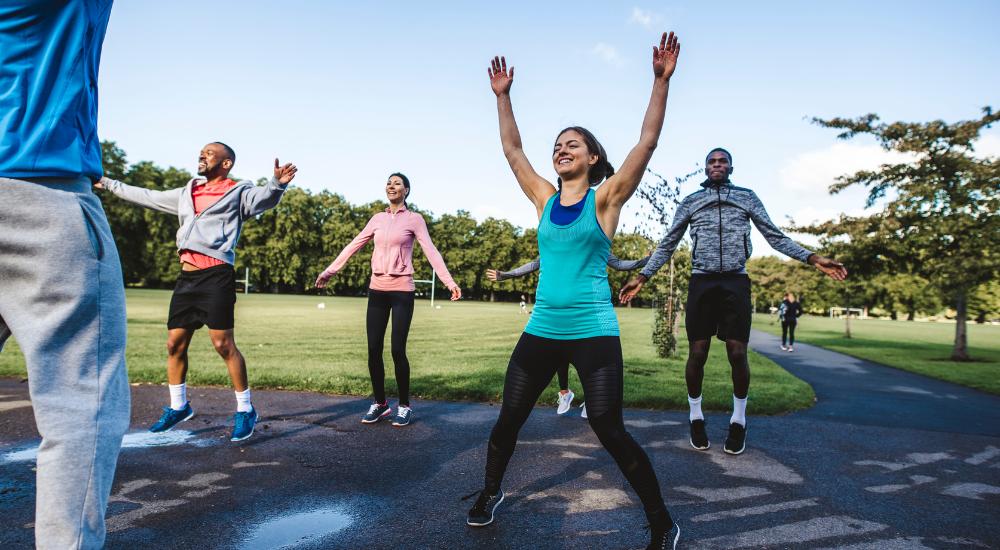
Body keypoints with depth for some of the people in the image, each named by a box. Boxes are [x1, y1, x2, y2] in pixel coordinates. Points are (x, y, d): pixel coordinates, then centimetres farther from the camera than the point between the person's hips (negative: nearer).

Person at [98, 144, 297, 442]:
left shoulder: (238, 192, 2)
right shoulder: (187, 193, 22)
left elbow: (263, 198, -18)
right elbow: (147, 197, 35)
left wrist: (277, 183, -39)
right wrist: (109, 184, 42)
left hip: (216, 275, -7)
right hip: (187, 276, 7)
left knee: (223, 344, -10)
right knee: (175, 344, 11)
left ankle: (245, 410, 2)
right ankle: (178, 407, 28)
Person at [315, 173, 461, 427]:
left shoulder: (414, 219, 0)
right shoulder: (377, 219, 13)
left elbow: (431, 251, -9)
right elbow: (353, 246, 15)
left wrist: (449, 282, -19)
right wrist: (329, 271, 13)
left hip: (402, 290, -4)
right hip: (377, 289, 4)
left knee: (397, 350, -5)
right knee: (374, 350, 2)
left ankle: (404, 405, 11)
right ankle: (379, 403, 17)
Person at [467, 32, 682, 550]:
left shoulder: (605, 199, -2)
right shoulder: (545, 199, 9)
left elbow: (647, 141, -9)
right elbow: (511, 148, 15)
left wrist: (660, 81, -12)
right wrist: (503, 96, 15)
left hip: (593, 332, -4)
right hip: (542, 329, 5)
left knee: (609, 431, -4)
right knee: (508, 419, 10)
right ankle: (490, 491, 36)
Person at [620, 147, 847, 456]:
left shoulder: (747, 197, 13)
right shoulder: (690, 202, 12)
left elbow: (775, 236, 12)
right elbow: (667, 244, 12)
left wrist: (813, 259, 1)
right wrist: (642, 277, 4)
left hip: (736, 282, 0)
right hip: (701, 282, 0)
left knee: (738, 355, -2)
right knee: (697, 354, -1)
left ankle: (738, 421, 17)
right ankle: (695, 417, 17)